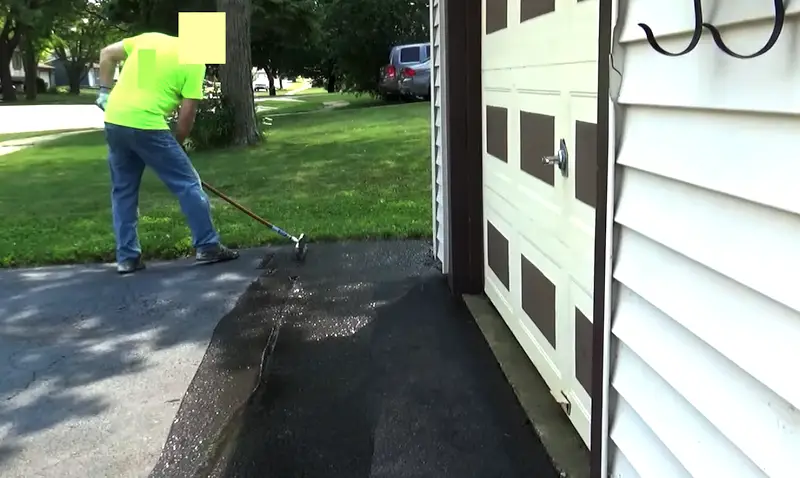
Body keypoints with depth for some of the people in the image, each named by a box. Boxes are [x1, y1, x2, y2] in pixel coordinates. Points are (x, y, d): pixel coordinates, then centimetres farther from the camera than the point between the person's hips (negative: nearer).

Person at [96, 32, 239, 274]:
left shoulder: (149, 38, 16)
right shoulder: (194, 62, 0)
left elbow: (106, 54, 20)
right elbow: (187, 113, -2)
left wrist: (105, 90, 23)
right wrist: (177, 145, 11)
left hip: (114, 121, 7)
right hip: (146, 126, -6)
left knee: (123, 191, 16)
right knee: (188, 184, 5)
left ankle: (127, 257, 18)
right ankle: (208, 247, 10)